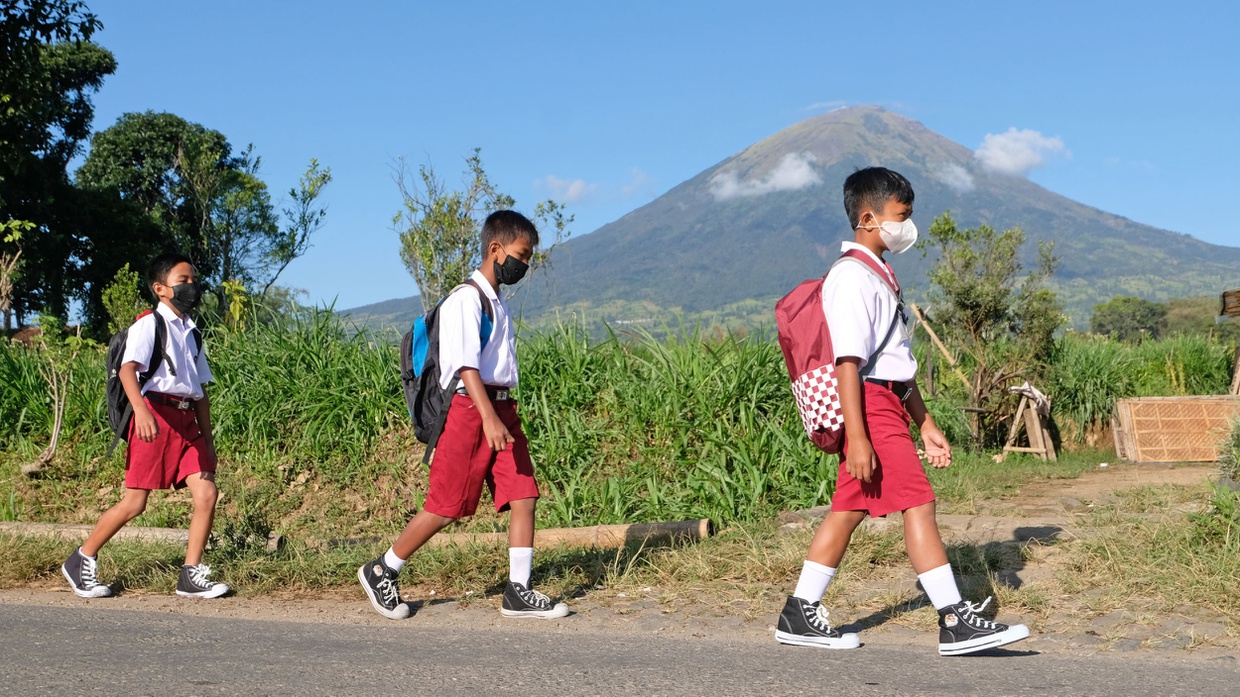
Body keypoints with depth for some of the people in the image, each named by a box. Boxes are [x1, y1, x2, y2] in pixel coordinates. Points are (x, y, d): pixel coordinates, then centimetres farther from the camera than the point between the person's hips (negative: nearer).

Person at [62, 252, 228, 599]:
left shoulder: (193, 333, 21)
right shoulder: (149, 324, -3)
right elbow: (127, 368, -19)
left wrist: (208, 439, 20)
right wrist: (140, 408, -37)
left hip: (187, 421, 7)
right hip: (156, 416, -7)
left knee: (207, 494, -6)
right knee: (135, 502, -4)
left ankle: (192, 576, 2)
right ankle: (82, 560, 16)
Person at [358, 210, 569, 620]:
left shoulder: (497, 302, 19)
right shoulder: (465, 299, -10)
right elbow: (466, 364, -20)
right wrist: (488, 418, -29)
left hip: (501, 409, 8)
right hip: (469, 409, -8)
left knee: (523, 495, -2)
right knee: (446, 507, -2)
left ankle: (518, 593, 2)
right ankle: (380, 572, 16)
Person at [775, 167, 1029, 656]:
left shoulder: (880, 276, 20)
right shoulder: (853, 278, -12)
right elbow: (848, 361, -20)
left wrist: (926, 424, 21)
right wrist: (857, 437, -25)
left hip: (888, 402, 10)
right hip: (869, 404, -10)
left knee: (849, 510, 10)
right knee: (918, 503, -10)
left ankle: (799, 615, 16)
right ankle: (955, 621, -6)